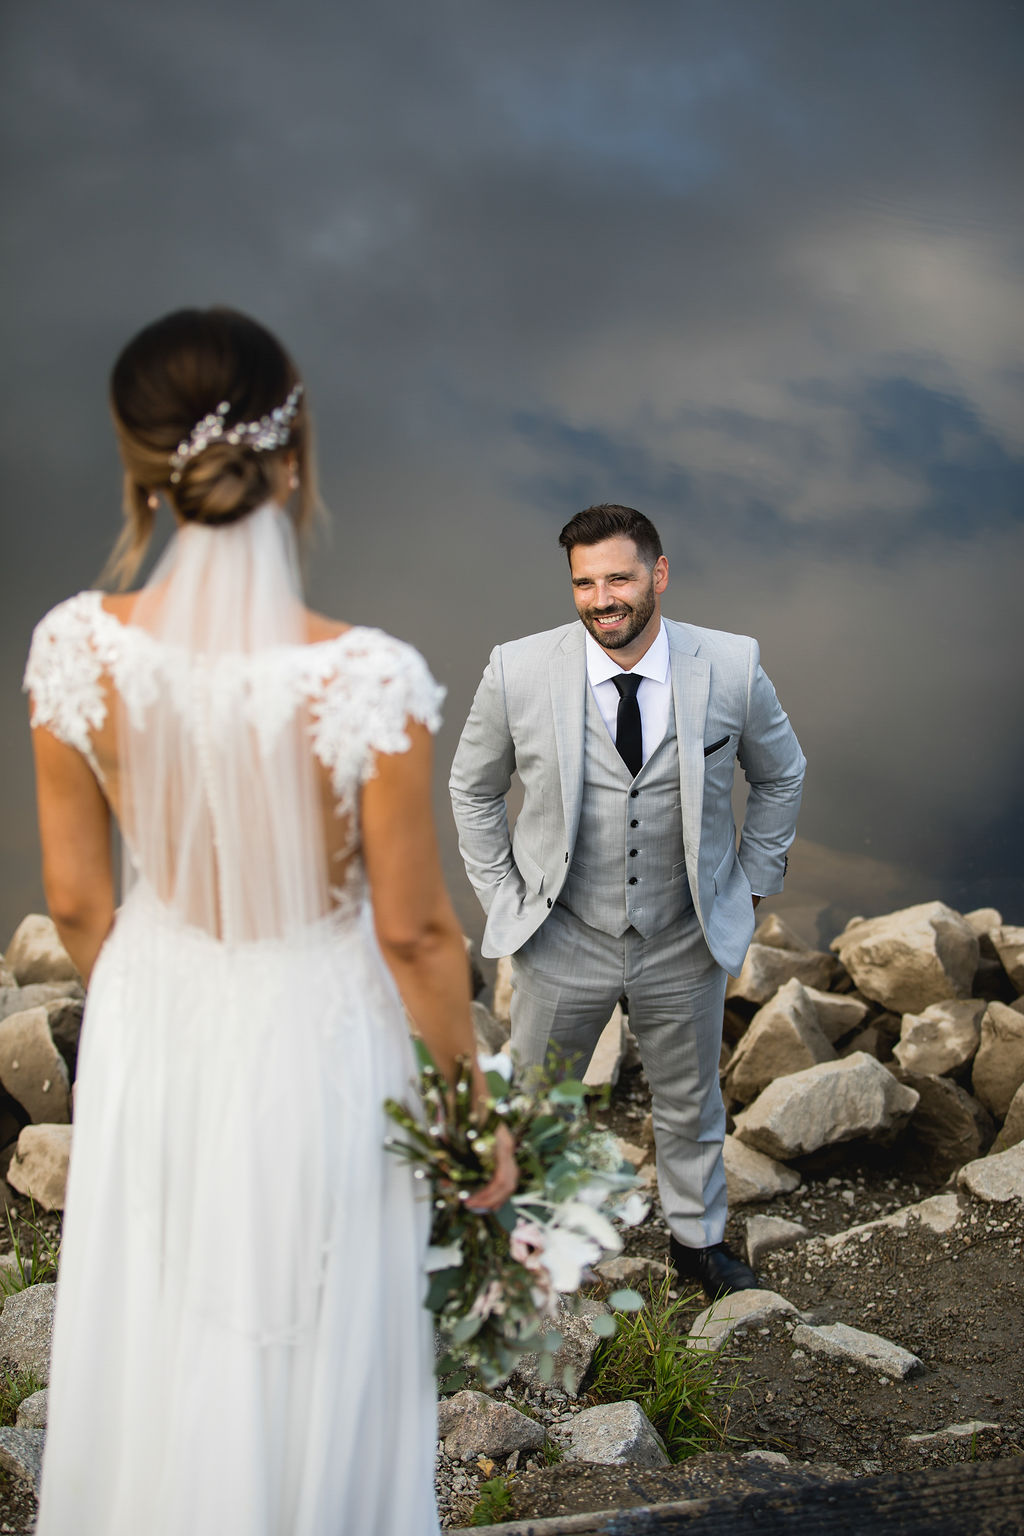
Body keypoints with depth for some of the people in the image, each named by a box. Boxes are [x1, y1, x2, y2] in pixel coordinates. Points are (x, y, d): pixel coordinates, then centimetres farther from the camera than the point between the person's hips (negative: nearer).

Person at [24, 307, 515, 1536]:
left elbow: (76, 898, -5)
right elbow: (412, 929, -17)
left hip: (153, 1029, 3)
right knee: (310, 1359, 22)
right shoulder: (369, 679, -28)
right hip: (315, 1034, -3)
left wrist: (138, 1012, 15)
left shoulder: (77, 649, -18)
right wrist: (474, 1108, -1)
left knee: (151, 1348, 27)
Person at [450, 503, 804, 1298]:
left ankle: (698, 1237, 47)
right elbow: (473, 788, 2)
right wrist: (502, 898, -1)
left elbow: (781, 774, 6)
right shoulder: (517, 672, -16)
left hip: (687, 945, 1)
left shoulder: (732, 667, -13)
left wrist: (753, 887, 5)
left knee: (691, 1103, 22)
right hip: (563, 941, -1)